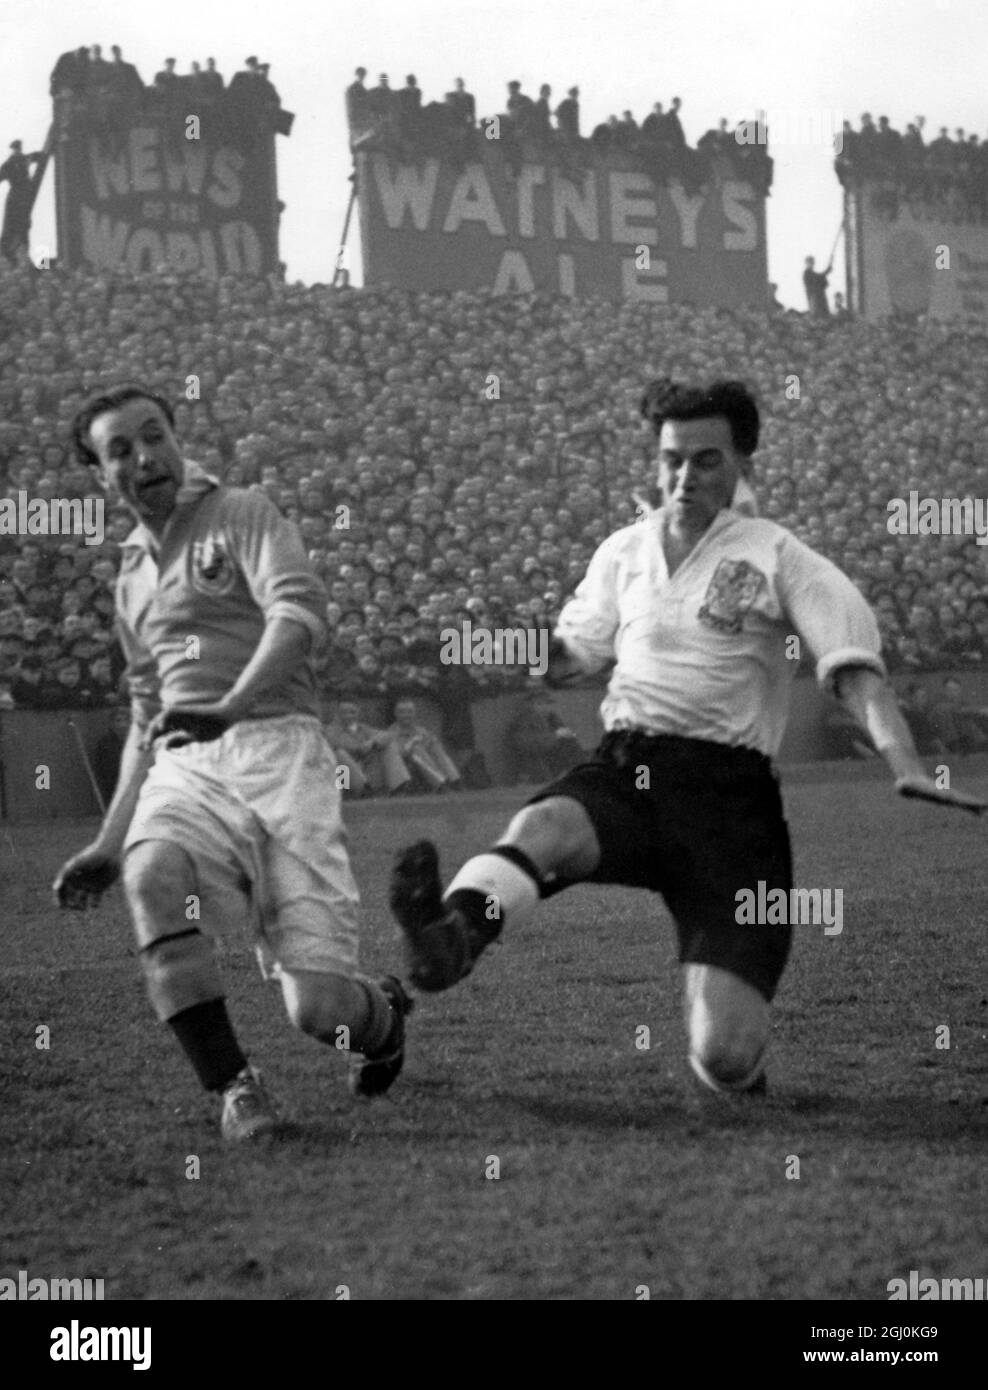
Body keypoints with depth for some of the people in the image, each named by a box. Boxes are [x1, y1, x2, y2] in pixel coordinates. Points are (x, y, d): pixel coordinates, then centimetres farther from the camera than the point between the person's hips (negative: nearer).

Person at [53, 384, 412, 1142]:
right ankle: (235, 1087, -24)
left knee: (319, 1007, -14)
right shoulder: (132, 577, 26)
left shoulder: (243, 514, 6)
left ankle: (385, 1016, 25)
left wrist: (230, 707, -30)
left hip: (276, 746, -5)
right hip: (183, 767, 5)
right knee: (151, 873, -34)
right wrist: (108, 842, 23)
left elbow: (299, 612, -14)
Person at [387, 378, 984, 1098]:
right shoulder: (624, 551, 17)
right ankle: (448, 938, -65)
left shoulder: (778, 557, 4)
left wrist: (907, 767, -20)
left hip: (730, 792, -3)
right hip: (624, 769, 3)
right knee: (540, 828, -37)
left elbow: (856, 668, -5)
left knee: (724, 1059, -15)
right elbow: (574, 652, 31)